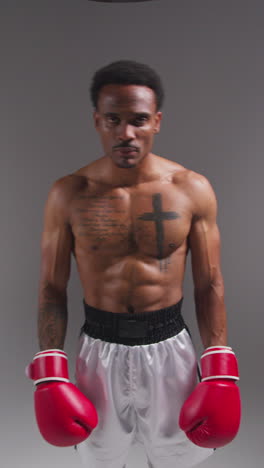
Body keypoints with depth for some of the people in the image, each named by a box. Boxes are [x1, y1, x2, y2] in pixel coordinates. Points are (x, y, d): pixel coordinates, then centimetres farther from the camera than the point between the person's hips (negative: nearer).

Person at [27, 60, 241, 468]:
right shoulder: (68, 194, -9)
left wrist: (220, 370, -5)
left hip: (169, 347, 0)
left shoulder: (193, 190, -9)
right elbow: (52, 287, -3)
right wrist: (49, 371, -7)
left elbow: (210, 284, -3)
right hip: (101, 349, 0)